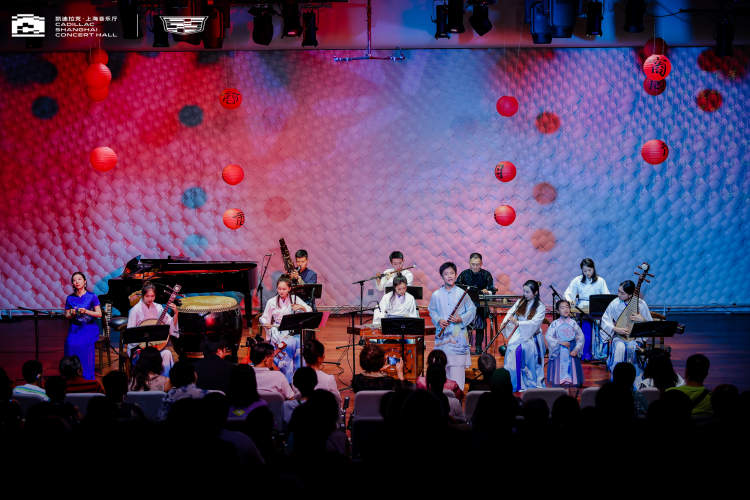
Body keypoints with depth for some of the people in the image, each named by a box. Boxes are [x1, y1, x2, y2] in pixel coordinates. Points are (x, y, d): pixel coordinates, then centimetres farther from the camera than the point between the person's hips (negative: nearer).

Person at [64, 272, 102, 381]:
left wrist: (86, 311, -19)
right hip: (75, 327, 3)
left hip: (90, 327, -3)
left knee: (84, 344, -32)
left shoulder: (92, 297, 0)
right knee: (70, 343, -29)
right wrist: (72, 313, -9)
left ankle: (87, 378, -23)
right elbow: (67, 316, 14)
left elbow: (99, 314, -2)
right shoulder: (70, 298, 9)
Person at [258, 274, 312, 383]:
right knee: (289, 344, -31)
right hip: (277, 332, -2)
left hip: (293, 331, 2)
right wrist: (266, 323, -15)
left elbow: (310, 310, 6)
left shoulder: (294, 299, 9)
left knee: (299, 342, -29)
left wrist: (301, 307, -14)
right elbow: (264, 318, 7)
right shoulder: (272, 302, 5)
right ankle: (288, 380, -24)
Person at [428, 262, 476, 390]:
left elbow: (472, 310, 5)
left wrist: (461, 319, -11)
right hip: (443, 335, 2)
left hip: (458, 335, -1)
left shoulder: (462, 294, 0)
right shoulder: (436, 295, 4)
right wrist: (438, 321, -5)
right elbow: (432, 311, 14)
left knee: (458, 366, -5)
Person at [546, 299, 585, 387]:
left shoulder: (573, 323, 4)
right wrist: (561, 342, -14)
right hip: (559, 353, -1)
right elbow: (548, 336, -6)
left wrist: (576, 349, -9)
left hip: (571, 352, 1)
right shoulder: (555, 323, 0)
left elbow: (580, 337, 3)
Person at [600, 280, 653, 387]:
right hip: (619, 335, 1)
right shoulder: (615, 303, -1)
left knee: (631, 347, -35)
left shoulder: (641, 304, -3)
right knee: (619, 347, -34)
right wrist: (616, 329, -14)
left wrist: (642, 319, -18)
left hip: (636, 336, -1)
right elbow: (605, 320, 2)